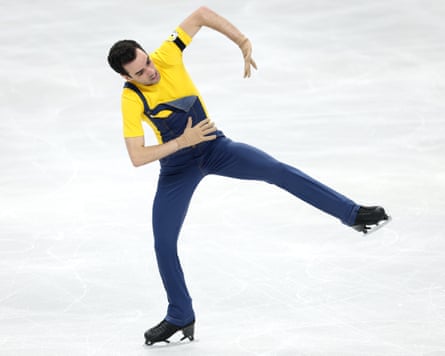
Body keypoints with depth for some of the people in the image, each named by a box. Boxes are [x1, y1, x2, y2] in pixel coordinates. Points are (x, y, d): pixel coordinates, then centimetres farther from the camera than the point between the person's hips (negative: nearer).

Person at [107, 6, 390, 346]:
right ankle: (180, 318, 15)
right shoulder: (131, 100, -24)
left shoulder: (168, 56, -20)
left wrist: (243, 42, -19)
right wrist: (182, 142, -30)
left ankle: (352, 213, -13)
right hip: (177, 167, -1)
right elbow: (137, 157, -24)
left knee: (278, 171, -18)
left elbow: (202, 14, -12)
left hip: (214, 147, 1)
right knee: (163, 243, -4)